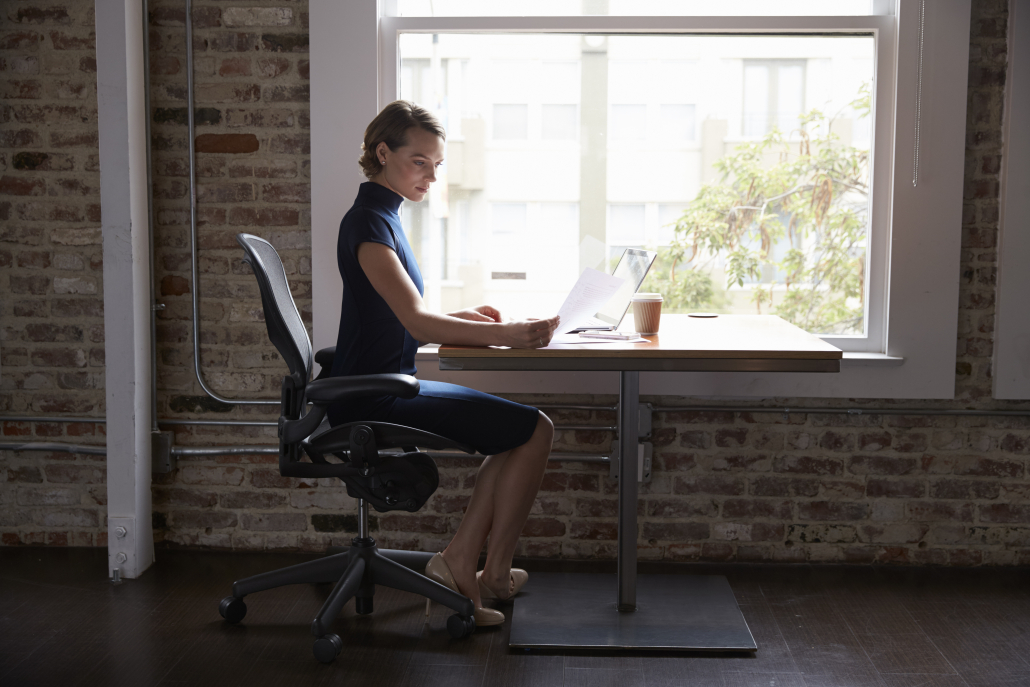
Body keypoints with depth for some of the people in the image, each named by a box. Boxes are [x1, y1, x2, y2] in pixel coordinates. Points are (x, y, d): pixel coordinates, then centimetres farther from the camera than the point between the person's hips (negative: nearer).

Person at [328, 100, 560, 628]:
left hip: (388, 389, 10)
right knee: (535, 430, -10)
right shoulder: (369, 222, -16)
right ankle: (493, 574, 2)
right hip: (374, 400, -10)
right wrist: (505, 335, -33)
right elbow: (416, 323, -27)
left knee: (522, 430, 7)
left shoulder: (381, 217, 16)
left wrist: (463, 318, 7)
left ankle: (458, 561, 3)